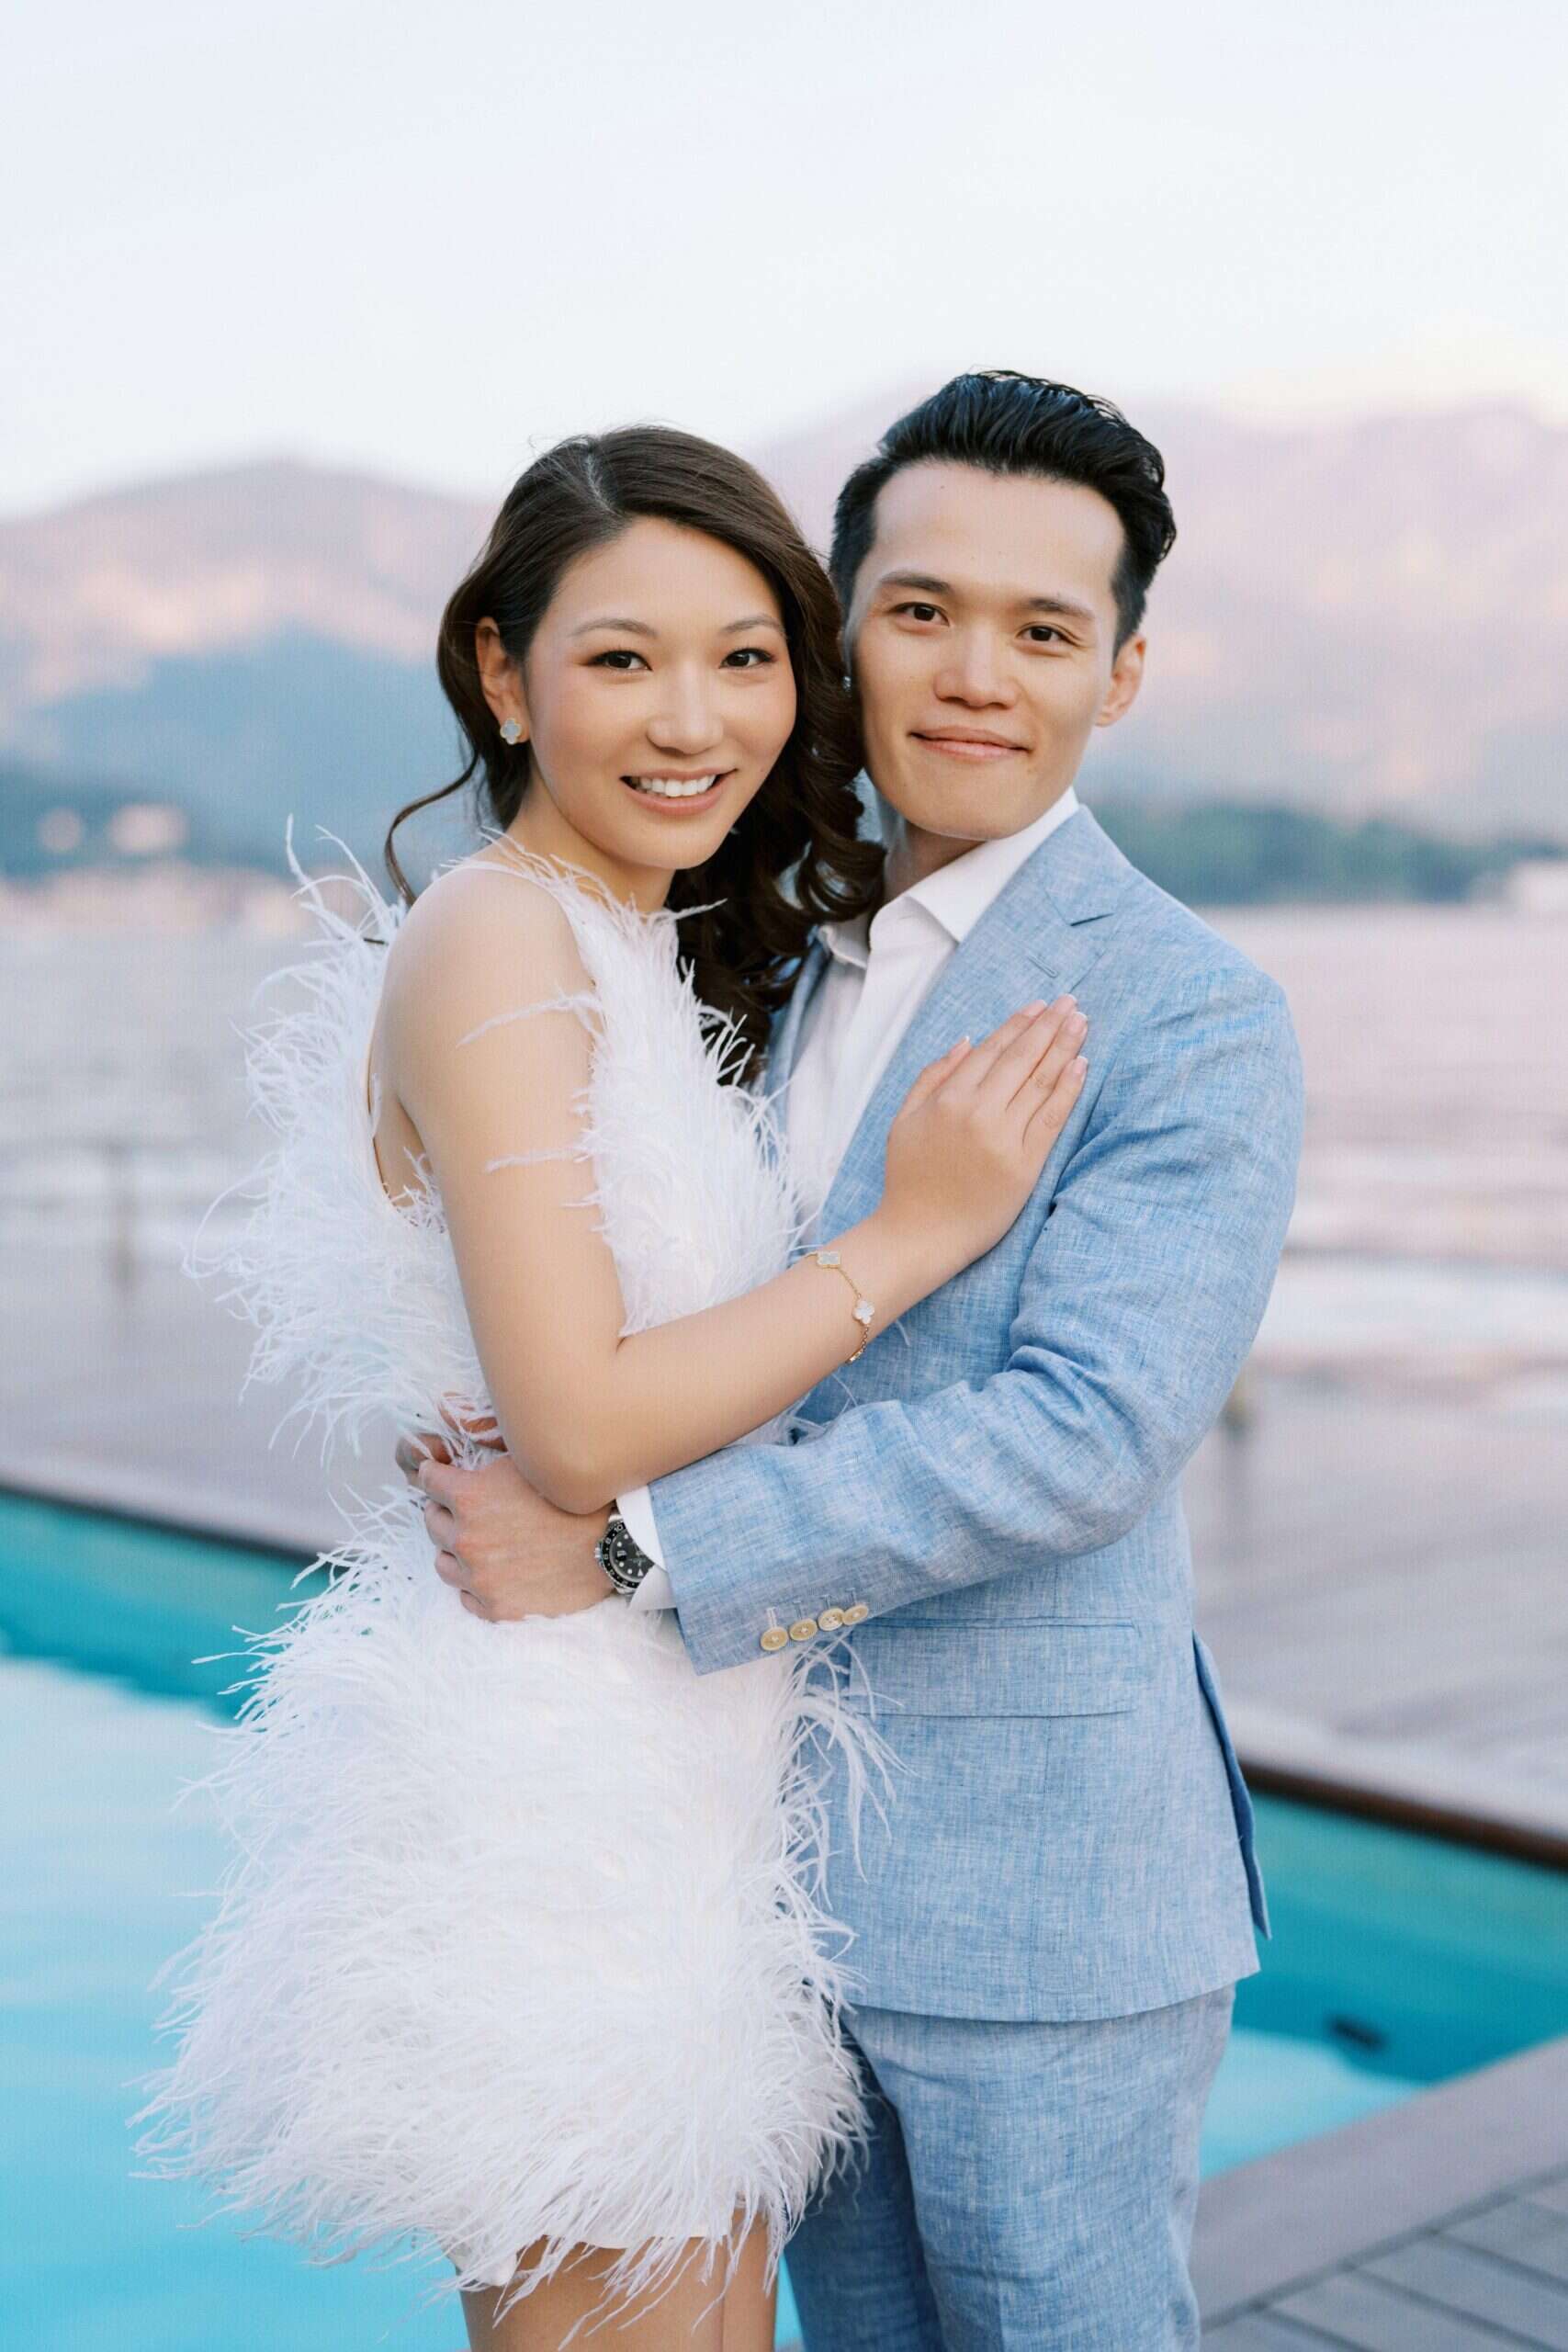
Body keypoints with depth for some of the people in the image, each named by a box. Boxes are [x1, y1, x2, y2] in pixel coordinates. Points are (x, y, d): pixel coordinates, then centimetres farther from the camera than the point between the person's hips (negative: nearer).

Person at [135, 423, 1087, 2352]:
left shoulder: (659, 962, 13)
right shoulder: (495, 942, -15)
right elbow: (579, 1427, -22)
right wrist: (912, 1235, -17)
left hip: (683, 1776, 9)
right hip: (548, 1807, -9)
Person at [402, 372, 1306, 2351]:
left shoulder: (1193, 1021, -14)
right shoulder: (782, 962, 9)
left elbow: (1085, 1431, -24)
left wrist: (630, 1543, -25)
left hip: (1035, 1893, -7)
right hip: (790, 1868, 7)